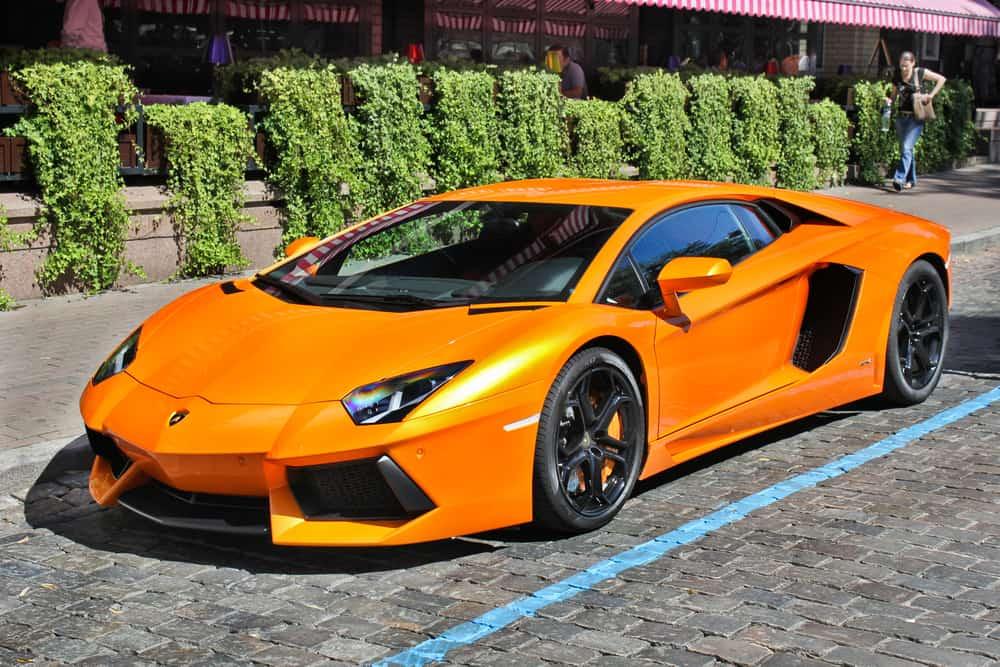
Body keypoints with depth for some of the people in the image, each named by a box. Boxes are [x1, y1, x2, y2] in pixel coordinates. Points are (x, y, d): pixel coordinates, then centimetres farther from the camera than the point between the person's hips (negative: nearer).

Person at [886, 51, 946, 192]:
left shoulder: (920, 73, -4)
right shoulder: (897, 77, 5)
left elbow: (941, 79, 3)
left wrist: (931, 95, -6)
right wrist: (889, 100, -9)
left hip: (916, 118, -5)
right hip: (901, 116, 5)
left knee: (906, 147, -17)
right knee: (904, 149, 11)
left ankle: (899, 178, -24)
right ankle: (911, 180, 23)